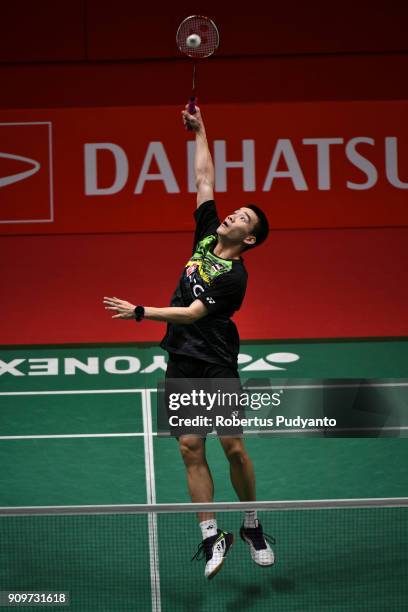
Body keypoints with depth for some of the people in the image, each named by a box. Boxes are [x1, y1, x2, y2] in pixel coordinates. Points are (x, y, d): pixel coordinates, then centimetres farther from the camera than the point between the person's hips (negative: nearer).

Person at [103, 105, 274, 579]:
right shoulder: (207, 236, 7)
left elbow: (192, 312, -20)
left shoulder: (234, 275, -13)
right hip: (182, 365, 6)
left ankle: (252, 527, 11)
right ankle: (212, 535, 4)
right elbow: (204, 179, 12)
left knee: (233, 446, -8)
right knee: (191, 450, 1)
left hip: (216, 364, -6)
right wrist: (199, 131, 11)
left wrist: (140, 312, -24)